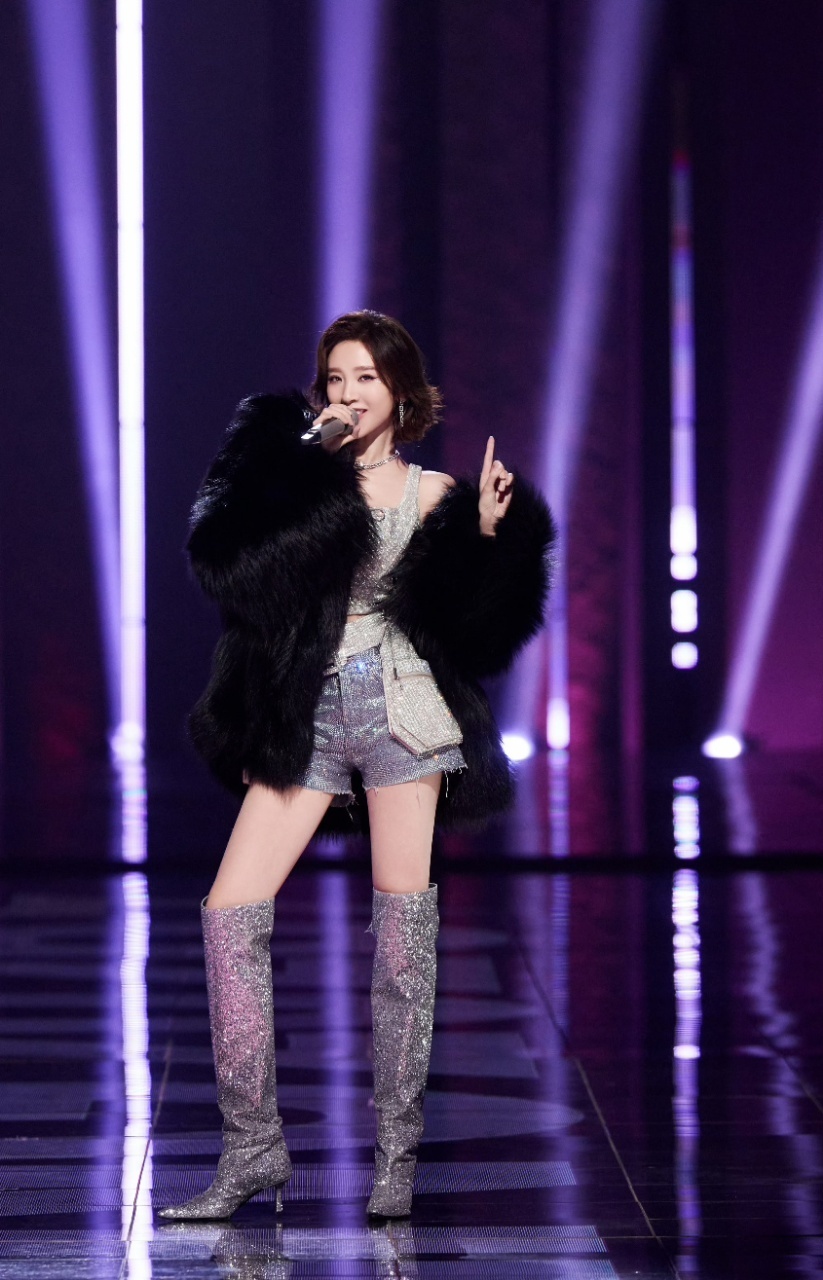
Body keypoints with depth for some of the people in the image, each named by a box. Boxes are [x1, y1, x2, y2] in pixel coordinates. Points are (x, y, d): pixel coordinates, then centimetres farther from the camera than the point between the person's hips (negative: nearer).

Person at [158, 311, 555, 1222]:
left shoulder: (431, 495, 7)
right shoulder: (294, 474, 7)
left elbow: (466, 629, 1)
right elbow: (220, 556, -11)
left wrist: (486, 533, -12)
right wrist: (303, 459, -13)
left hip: (401, 707, -1)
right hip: (306, 713, 1)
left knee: (401, 924, -2)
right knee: (231, 911, -7)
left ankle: (396, 1154, 6)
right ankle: (252, 1147, 0)